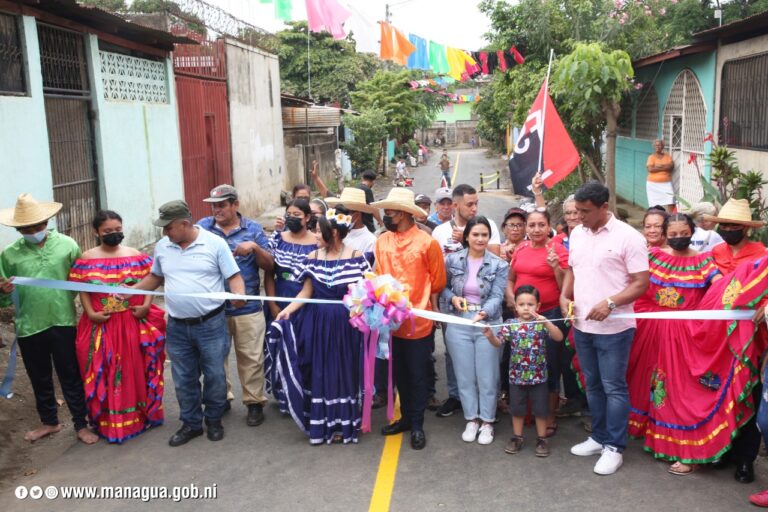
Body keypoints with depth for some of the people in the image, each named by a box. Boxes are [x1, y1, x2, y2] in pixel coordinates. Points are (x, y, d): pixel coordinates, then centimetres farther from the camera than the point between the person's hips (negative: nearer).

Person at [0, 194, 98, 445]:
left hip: (63, 323, -2)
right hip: (29, 327, 2)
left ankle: (81, 424, 21)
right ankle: (49, 422, 36)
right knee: (40, 379, 17)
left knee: (71, 377, 8)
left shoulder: (67, 245, -5)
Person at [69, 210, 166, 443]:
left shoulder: (135, 256, 2)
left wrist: (146, 305, -11)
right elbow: (82, 290, 2)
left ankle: (142, 414, 25)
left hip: (134, 323, 1)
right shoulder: (86, 259, 2)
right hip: (102, 325, 0)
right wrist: (90, 313, -11)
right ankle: (110, 422, 16)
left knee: (136, 370, 9)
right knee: (105, 373, 4)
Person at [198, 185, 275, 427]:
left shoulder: (253, 229, 3)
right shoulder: (202, 226, 5)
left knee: (251, 358, 2)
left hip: (247, 307, -2)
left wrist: (255, 248, -15)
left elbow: (270, 266, 2)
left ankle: (255, 402, 17)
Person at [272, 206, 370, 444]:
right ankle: (322, 423, 18)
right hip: (318, 323, 3)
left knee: (343, 371, 5)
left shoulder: (356, 257, -5)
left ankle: (344, 424, 19)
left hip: (346, 324, -3)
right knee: (320, 372, 6)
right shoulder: (313, 258, 3)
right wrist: (289, 309, -10)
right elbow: (306, 291, 3)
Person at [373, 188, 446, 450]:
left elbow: (437, 282, -3)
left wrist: (431, 310, 3)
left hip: (418, 322, -4)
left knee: (418, 375, 9)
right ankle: (406, 417, 33)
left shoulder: (427, 242, -12)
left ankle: (417, 424, 22)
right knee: (400, 373, 17)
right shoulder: (382, 241, 0)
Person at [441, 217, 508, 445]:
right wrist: (453, 298, -12)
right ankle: (472, 420, 25)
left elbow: (497, 296, -11)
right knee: (465, 376, 10)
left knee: (487, 377, 6)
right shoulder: (452, 260, 2)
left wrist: (484, 313, -29)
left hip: (488, 324, -1)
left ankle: (487, 422, 22)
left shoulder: (499, 265, -2)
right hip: (458, 324, 1)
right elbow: (443, 288, 9)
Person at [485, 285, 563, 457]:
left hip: (538, 376, -1)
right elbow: (498, 342, -11)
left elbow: (559, 338, -19)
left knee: (540, 410, 10)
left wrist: (546, 322, -32)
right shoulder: (511, 325, -5)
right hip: (516, 377, 1)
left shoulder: (542, 324, -8)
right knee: (517, 409, 14)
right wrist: (490, 336, -33)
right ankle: (517, 438, 29)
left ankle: (542, 439, 25)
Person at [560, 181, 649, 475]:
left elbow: (641, 283, -13)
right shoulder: (577, 234, 7)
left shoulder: (628, 237, -12)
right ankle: (599, 437, 30)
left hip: (613, 328, -6)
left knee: (614, 387, 2)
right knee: (593, 385, 16)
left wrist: (610, 303, -25)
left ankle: (615, 447, 14)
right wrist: (564, 296, 1)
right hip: (581, 325, 6)